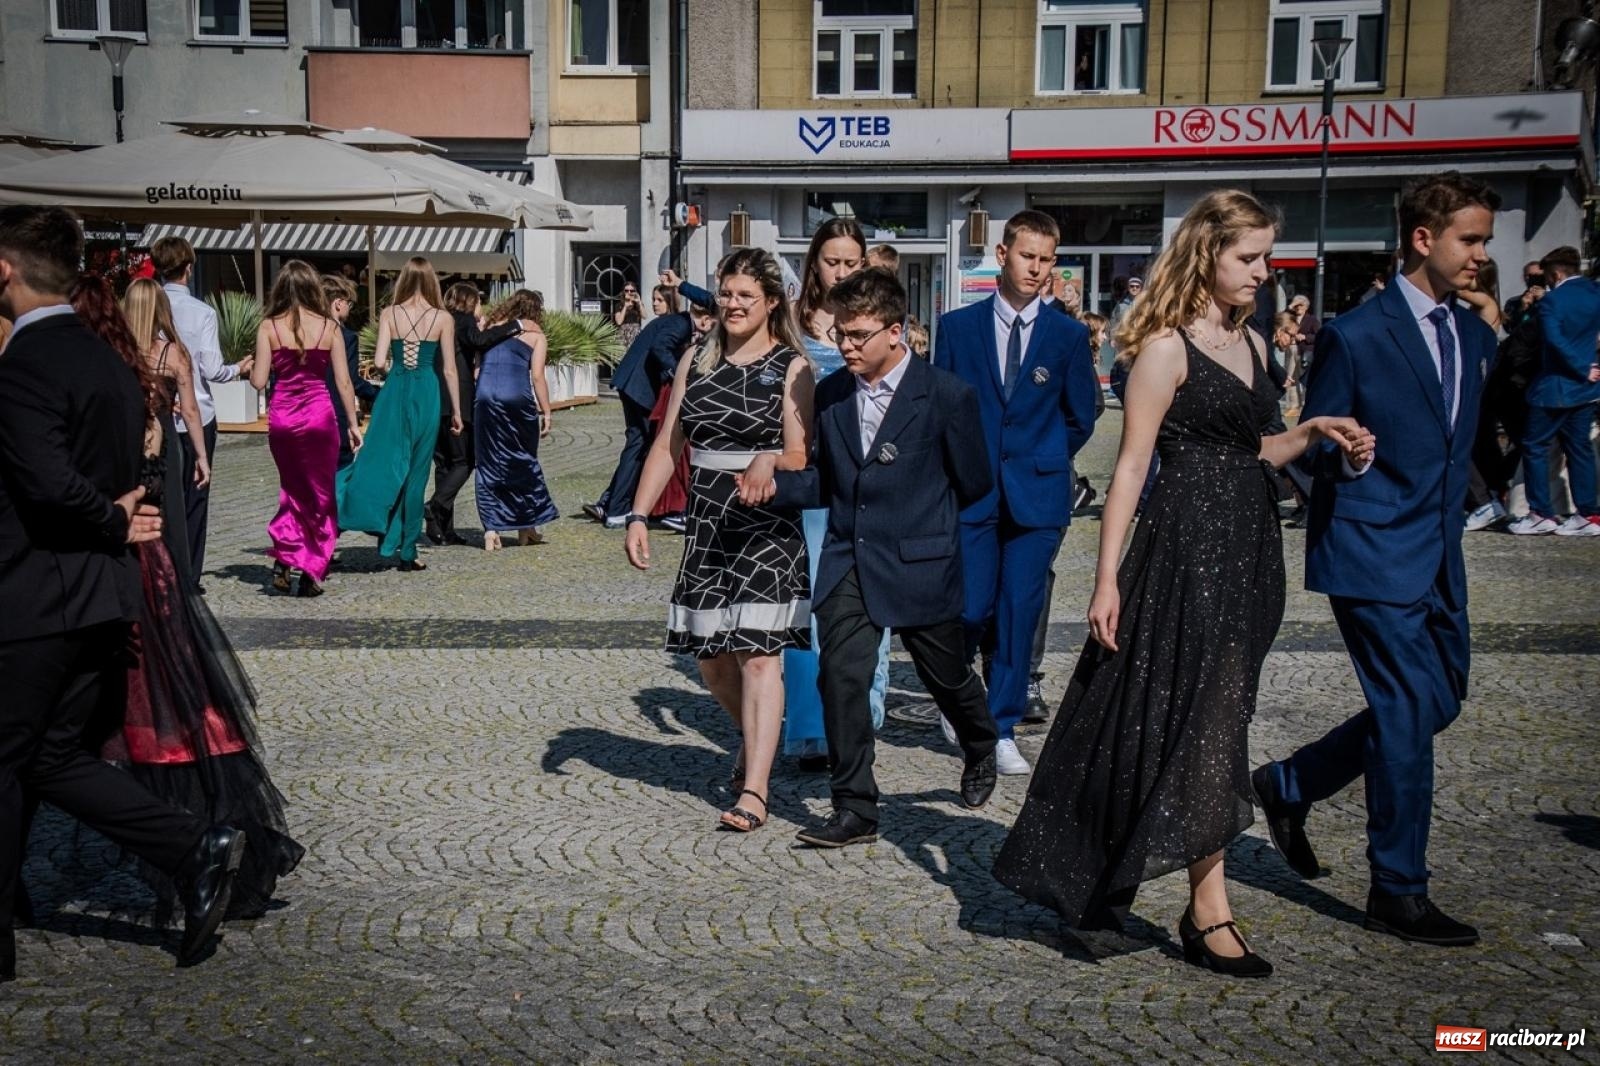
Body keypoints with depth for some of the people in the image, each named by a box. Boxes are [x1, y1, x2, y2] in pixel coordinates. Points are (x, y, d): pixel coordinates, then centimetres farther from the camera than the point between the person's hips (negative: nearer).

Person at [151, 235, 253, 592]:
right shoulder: (201, 312, -10)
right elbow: (212, 370, -12)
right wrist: (239, 369, 7)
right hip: (196, 416, -2)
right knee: (194, 497, 7)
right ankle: (188, 576, 10)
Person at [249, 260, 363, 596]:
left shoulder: (269, 326, -2)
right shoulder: (329, 327, -2)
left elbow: (259, 380, -5)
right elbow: (343, 382, -1)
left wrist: (247, 370, 18)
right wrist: (353, 424, 7)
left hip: (281, 415, 1)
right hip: (319, 414, -1)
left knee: (293, 488, 21)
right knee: (320, 494, 11)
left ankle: (284, 556, 7)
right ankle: (311, 573, 10)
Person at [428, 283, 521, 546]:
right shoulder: (464, 320, -3)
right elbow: (479, 340, -22)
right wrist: (515, 324, -19)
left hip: (434, 401, 7)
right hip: (458, 401, -7)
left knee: (444, 462, 9)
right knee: (464, 461, 0)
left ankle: (443, 527, 8)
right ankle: (437, 506, -18)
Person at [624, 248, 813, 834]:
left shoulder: (790, 366, -1)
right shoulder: (698, 361, 13)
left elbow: (801, 455, -7)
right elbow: (667, 445, 12)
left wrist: (769, 461, -29)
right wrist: (639, 515, 5)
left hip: (769, 522, -5)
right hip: (707, 518, 5)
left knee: (756, 653, -10)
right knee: (710, 653, 10)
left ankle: (753, 791, -8)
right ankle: (753, 739, 38)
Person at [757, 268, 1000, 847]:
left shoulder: (946, 395, -10)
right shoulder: (830, 393, 4)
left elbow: (974, 483, -2)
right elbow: (824, 481, 10)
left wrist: (920, 517, 7)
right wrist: (775, 485, -8)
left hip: (920, 563, -3)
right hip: (847, 562, 3)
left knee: (947, 674, 15)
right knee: (840, 678, -8)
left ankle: (981, 750, 47)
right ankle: (855, 808, 2)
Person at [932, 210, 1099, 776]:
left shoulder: (1069, 335, 3)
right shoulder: (957, 326, 3)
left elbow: (1080, 419, 11)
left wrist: (1041, 464, 10)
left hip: (1037, 495, 1)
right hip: (971, 492, -1)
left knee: (1020, 612, 2)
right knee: (971, 608, -3)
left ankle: (1001, 729, 14)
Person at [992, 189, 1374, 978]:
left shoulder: (1252, 343, 15)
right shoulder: (1166, 347, -9)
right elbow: (1131, 467, -12)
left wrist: (1311, 434, 4)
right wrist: (1107, 578, -16)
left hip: (1246, 546, 8)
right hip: (1187, 543, -8)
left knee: (1214, 718, 11)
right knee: (1201, 721, -6)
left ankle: (1101, 876, 25)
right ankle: (1208, 912, 3)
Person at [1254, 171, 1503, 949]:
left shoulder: (1475, 336, 12)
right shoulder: (1355, 336, -10)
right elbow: (1312, 449, -7)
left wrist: (1446, 519, 12)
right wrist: (1347, 456, -27)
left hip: (1439, 557, 8)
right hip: (1373, 556, -8)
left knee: (1439, 700, 13)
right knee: (1410, 710, -6)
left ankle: (1288, 785, 30)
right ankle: (1398, 891, 8)